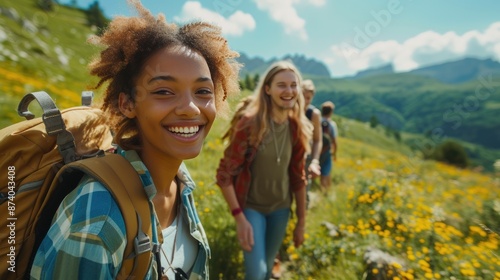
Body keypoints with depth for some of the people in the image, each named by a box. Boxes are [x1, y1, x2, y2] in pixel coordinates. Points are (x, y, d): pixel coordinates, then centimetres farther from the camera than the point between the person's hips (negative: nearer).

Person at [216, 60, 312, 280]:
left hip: (280, 208, 4)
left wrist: (301, 221, 7)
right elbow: (225, 174, -17)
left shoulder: (298, 128, -5)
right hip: (251, 206, -4)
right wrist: (240, 218, -19)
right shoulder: (249, 123, -19)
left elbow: (298, 177, 3)